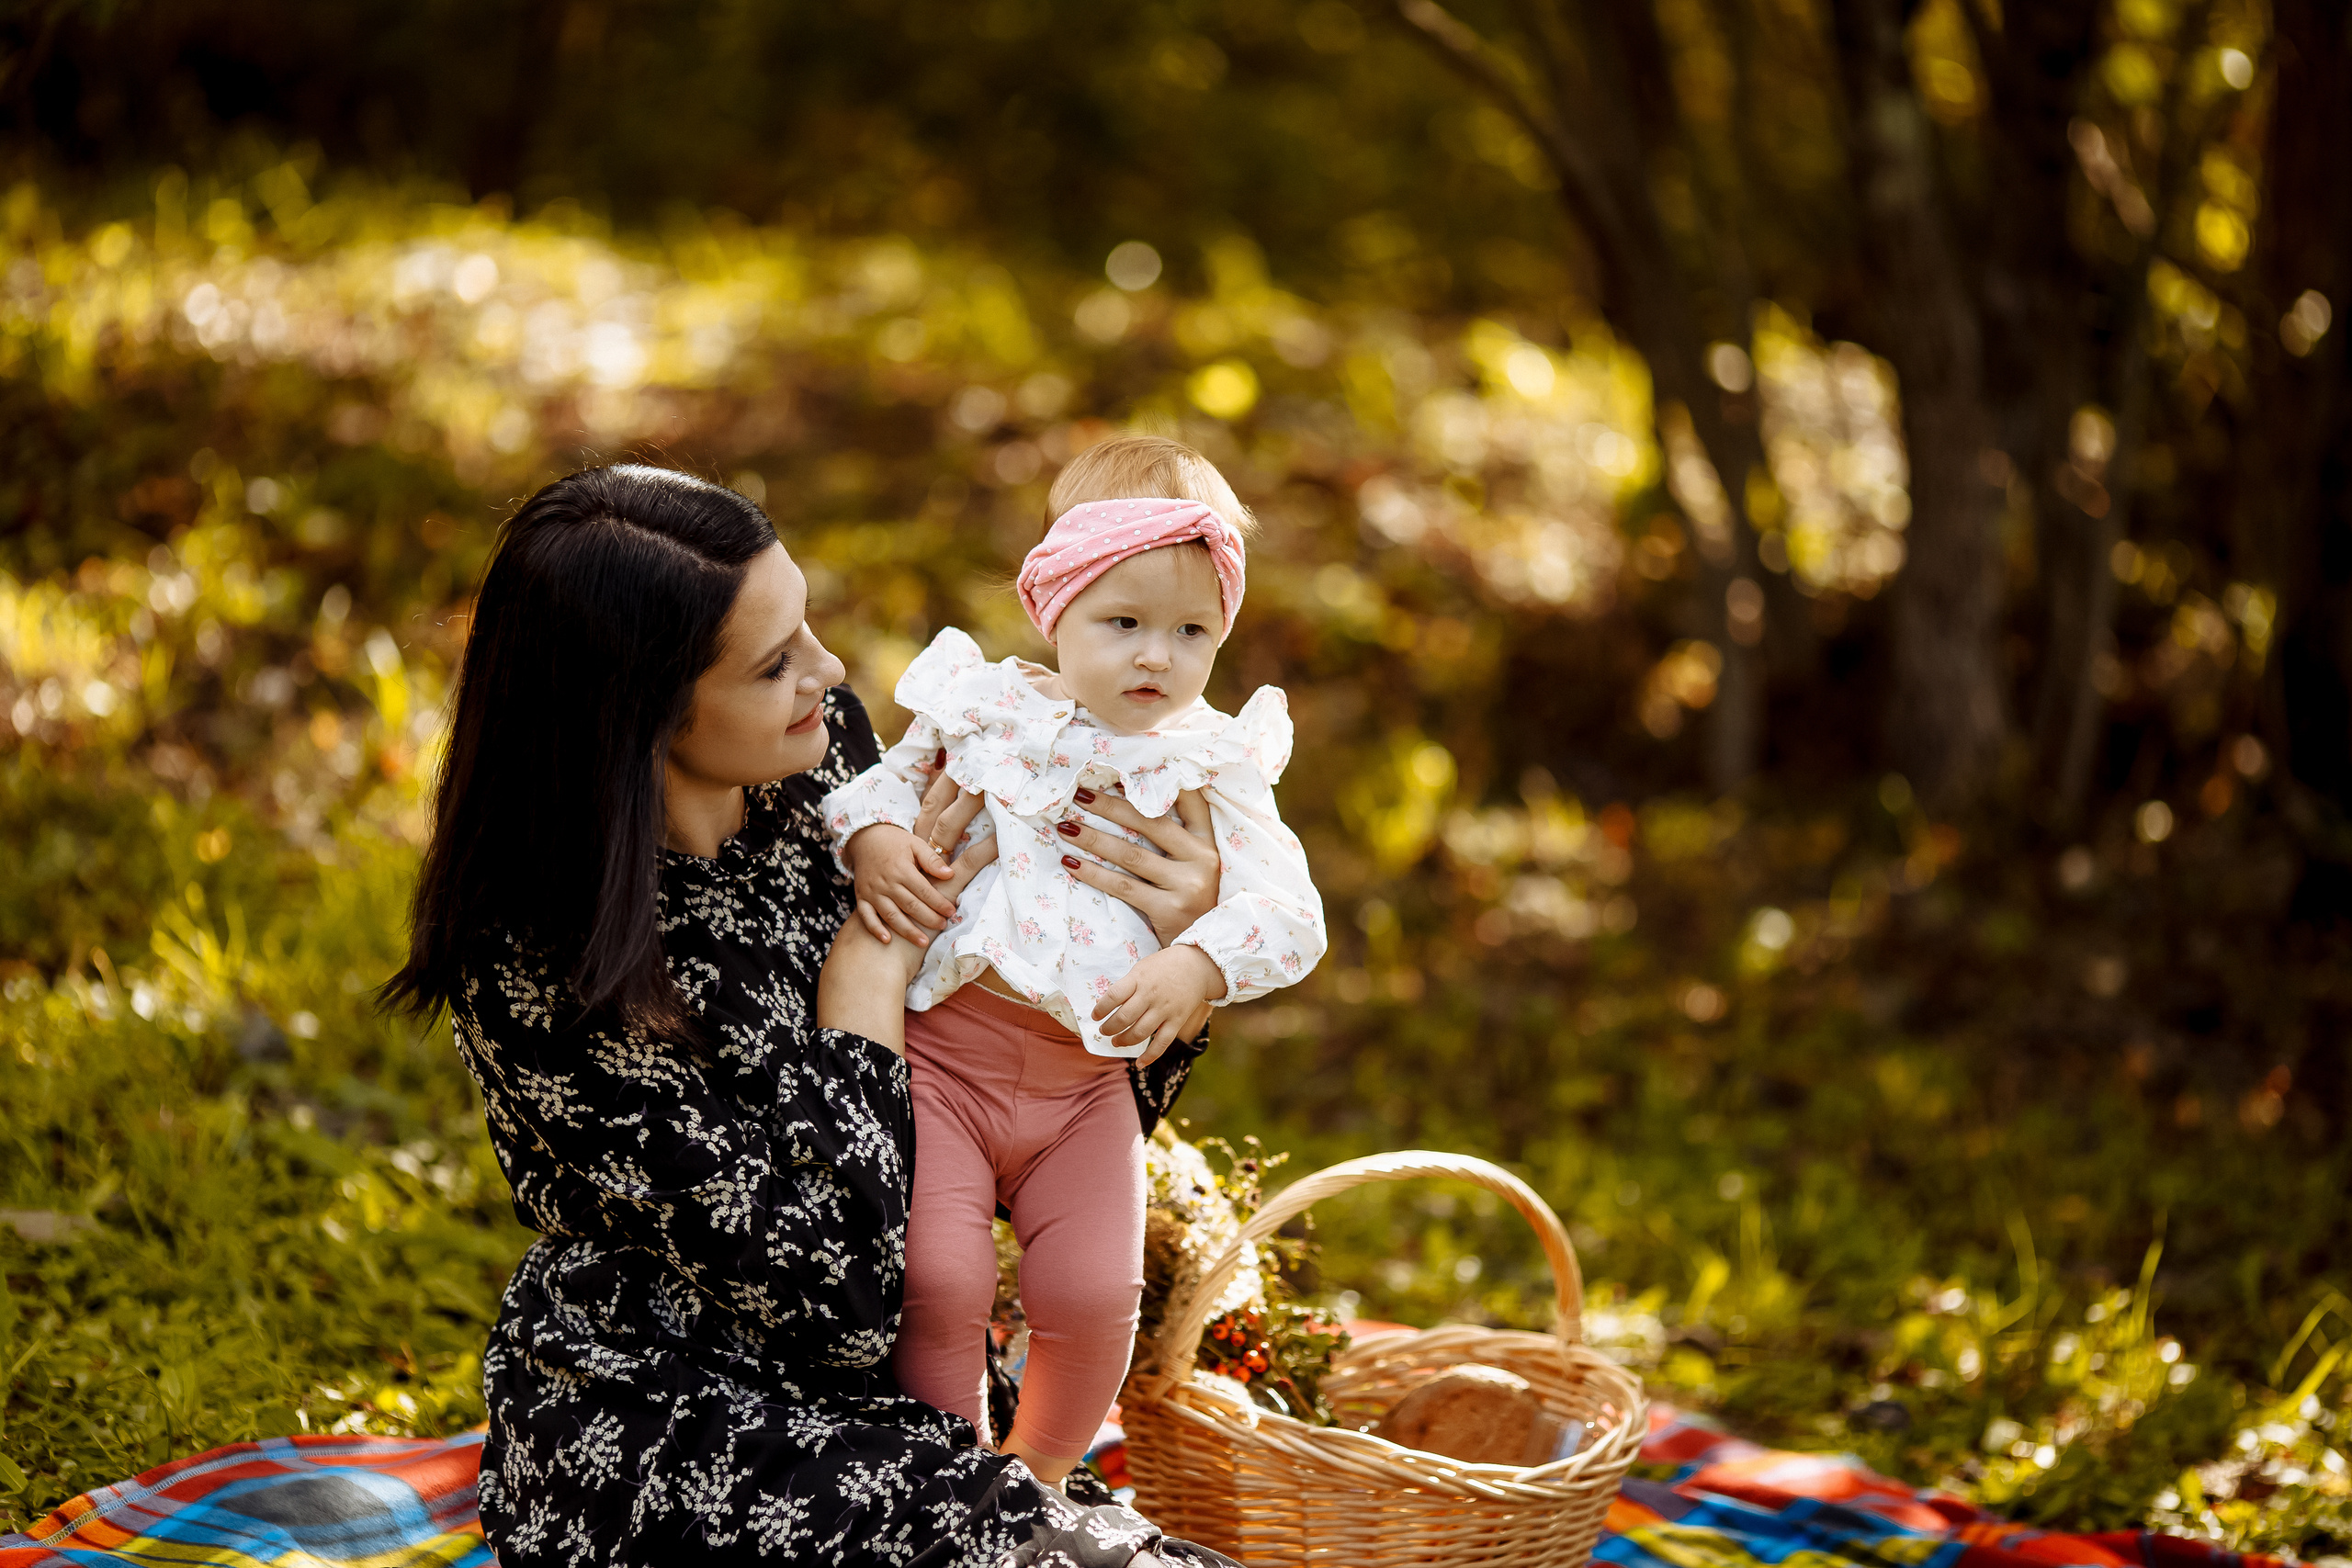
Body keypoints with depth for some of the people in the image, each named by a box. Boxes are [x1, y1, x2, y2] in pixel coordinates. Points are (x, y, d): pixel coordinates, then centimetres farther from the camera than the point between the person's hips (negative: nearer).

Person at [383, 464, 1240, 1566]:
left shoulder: (817, 748, -3)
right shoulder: (533, 970, -22)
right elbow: (835, 1295, -22)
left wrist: (1158, 937, -8)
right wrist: (871, 950, -16)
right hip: (648, 1434, -7)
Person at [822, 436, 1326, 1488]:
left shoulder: (1213, 771, 1)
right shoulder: (984, 711, 1)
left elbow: (1288, 909, -7)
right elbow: (876, 785, 11)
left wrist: (1192, 968, -25)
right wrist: (873, 841, -12)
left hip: (1086, 1076, 1)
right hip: (939, 1051, -1)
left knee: (1092, 1294, -6)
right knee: (937, 1277, -13)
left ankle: (1039, 1474, 24)